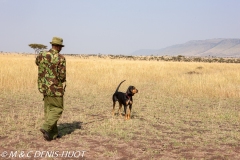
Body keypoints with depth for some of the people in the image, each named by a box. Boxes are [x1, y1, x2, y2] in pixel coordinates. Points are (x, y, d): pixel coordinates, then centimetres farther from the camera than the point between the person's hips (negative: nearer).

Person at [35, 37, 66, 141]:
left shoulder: (41, 55, 1)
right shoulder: (60, 58, -15)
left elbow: (37, 62, 25)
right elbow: (62, 76, -16)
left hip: (44, 87, 6)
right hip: (56, 88, -6)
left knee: (48, 110, 14)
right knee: (57, 109, 6)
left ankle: (53, 133, 18)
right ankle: (46, 128, -11)